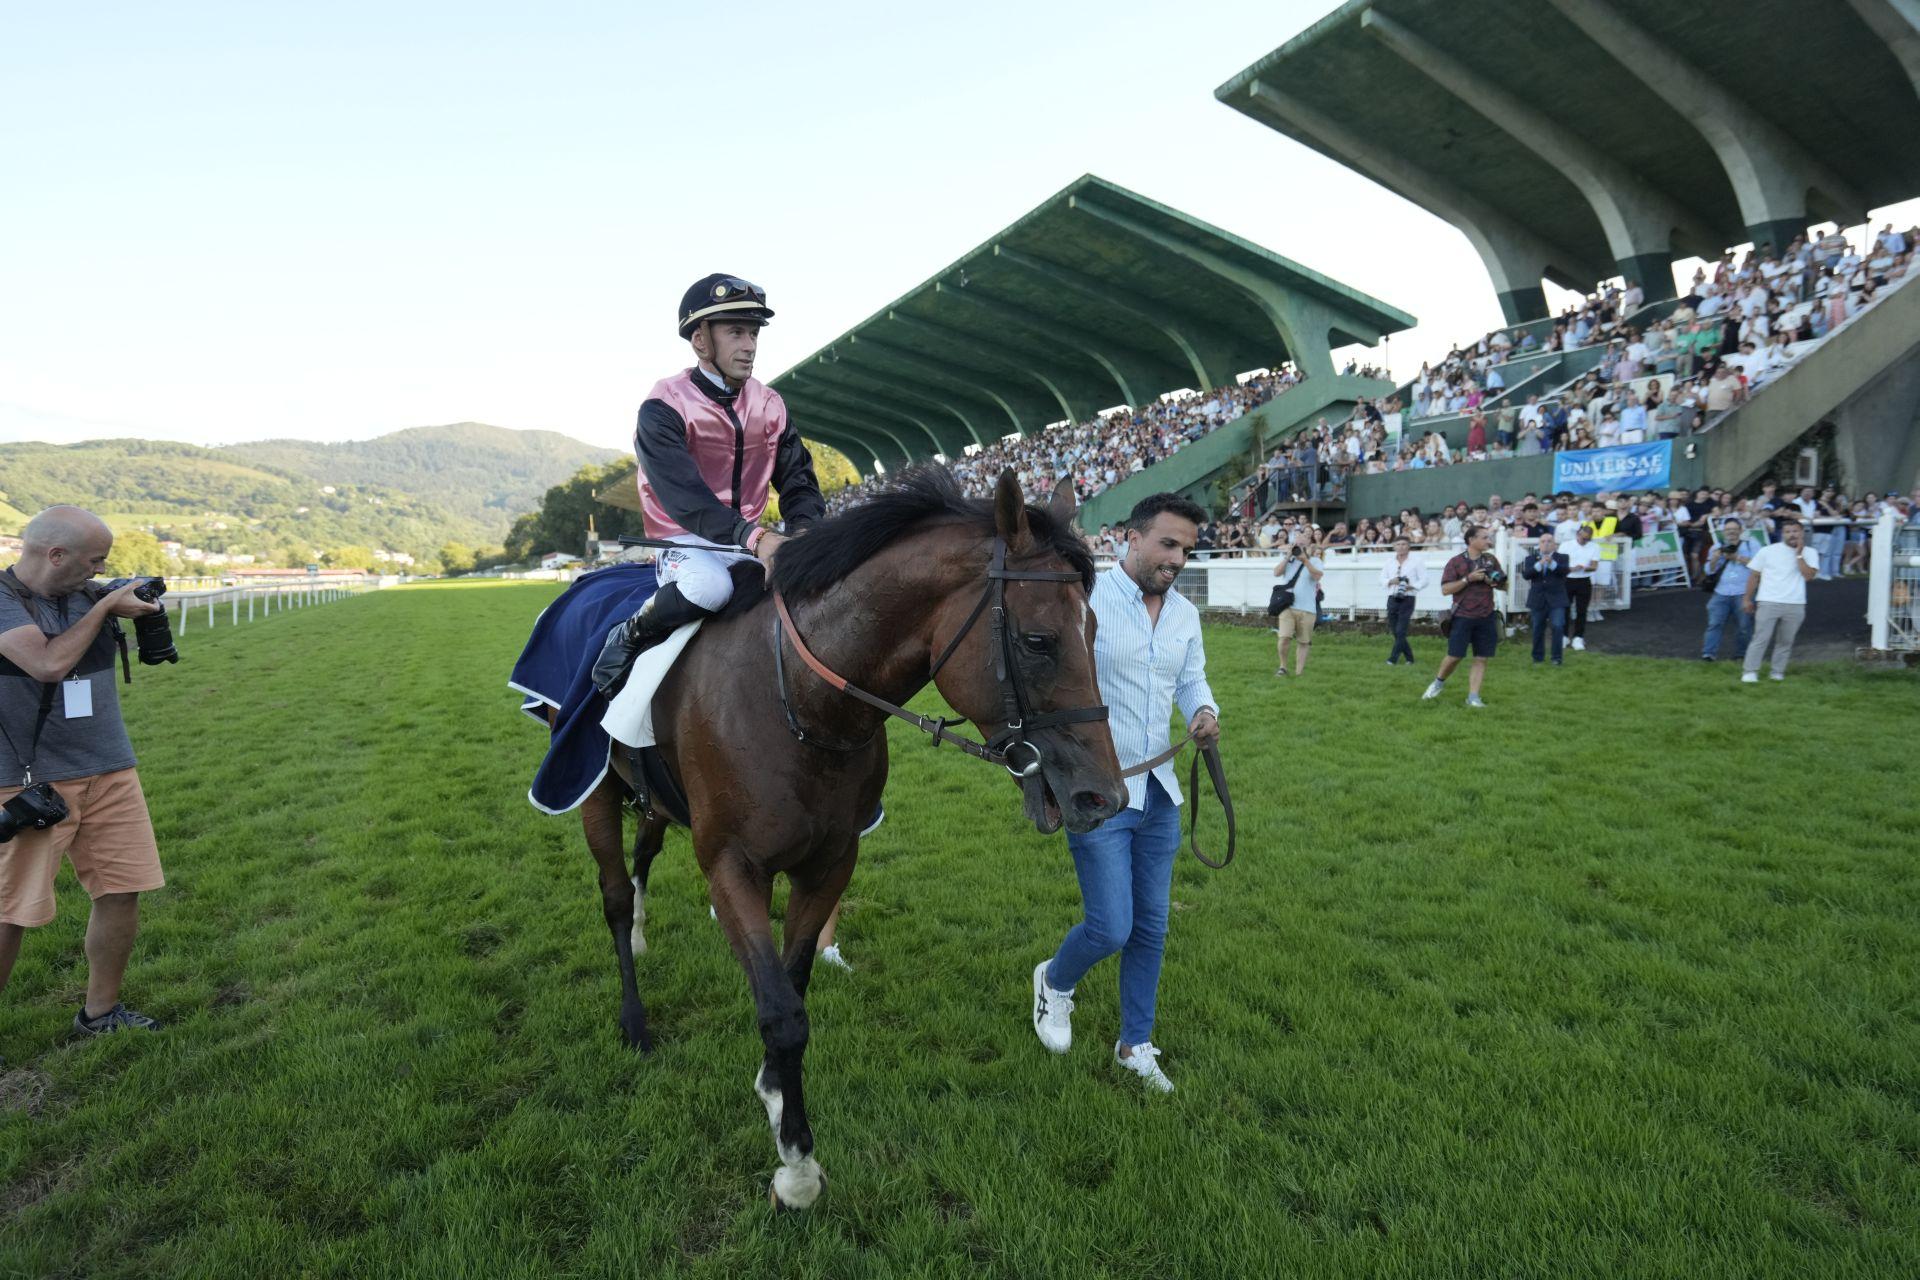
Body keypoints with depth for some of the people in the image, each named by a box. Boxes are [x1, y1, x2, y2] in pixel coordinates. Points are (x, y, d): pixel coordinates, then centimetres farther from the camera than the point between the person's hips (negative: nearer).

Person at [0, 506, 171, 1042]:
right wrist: (106, 606, -12)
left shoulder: (90, 594, 7)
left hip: (111, 771, 6)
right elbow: (49, 662, -23)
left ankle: (100, 1012, 22)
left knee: (121, 892, 7)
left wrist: (139, 606, 4)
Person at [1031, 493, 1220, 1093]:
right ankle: (1055, 981, 29)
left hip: (1159, 793, 6)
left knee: (1151, 927, 13)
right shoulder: (1085, 602, -14)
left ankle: (1135, 1044, 33)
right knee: (1111, 928, -6)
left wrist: (1204, 713, -8)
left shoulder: (1185, 614, 6)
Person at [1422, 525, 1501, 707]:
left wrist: (1494, 581, -5)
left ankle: (1473, 696, 4)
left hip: (1486, 617, 3)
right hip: (1463, 617, -3)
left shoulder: (1491, 561, 10)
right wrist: (1468, 578, -18)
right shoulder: (1456, 562, -2)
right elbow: (1445, 589, -9)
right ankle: (1439, 682, 25)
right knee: (1454, 656, -1)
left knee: (1481, 658, 0)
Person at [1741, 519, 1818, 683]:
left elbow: (1809, 575, -10)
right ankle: (1750, 672, -3)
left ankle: (1778, 672, 17)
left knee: (1785, 641, 7)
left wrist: (1799, 554, -9)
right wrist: (1747, 598, 5)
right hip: (1768, 602, -1)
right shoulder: (1767, 551, 3)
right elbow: (1754, 576, 7)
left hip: (1795, 605, 2)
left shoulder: (1809, 553, 5)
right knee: (1761, 639, -4)